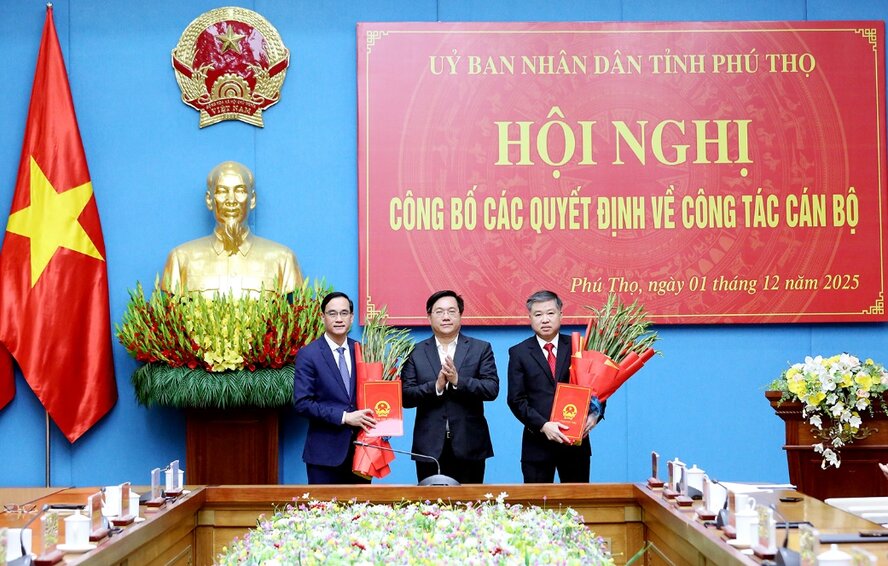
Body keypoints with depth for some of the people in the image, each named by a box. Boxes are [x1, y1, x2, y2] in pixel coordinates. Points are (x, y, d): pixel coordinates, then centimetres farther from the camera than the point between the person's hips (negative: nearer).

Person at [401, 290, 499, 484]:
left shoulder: (481, 349, 5)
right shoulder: (415, 353, 7)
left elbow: (492, 389, -5)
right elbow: (405, 397, 0)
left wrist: (458, 380, -18)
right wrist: (436, 386, -16)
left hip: (470, 447, 0)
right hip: (430, 448, 0)